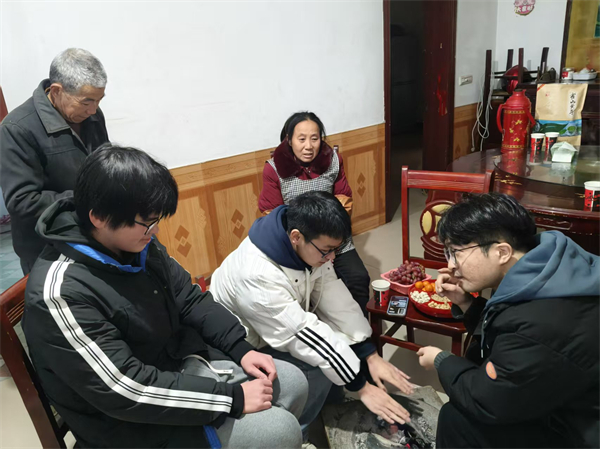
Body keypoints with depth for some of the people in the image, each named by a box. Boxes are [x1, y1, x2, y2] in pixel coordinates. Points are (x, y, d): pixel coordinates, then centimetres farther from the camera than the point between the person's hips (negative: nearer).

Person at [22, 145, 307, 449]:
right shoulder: (61, 292, -29)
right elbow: (127, 391, -29)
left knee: (294, 382, 7)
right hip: (133, 422, -7)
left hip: (180, 364, 7)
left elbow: (189, 299, 5)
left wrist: (242, 349, -5)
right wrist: (232, 398, -24)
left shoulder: (137, 244, -6)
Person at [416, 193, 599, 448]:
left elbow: (485, 401, -22)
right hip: (569, 401, 9)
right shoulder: (540, 269, -7)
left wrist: (441, 361, -6)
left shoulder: (539, 325, -37)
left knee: (456, 420, -9)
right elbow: (498, 329, 9)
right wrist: (464, 302, -7)